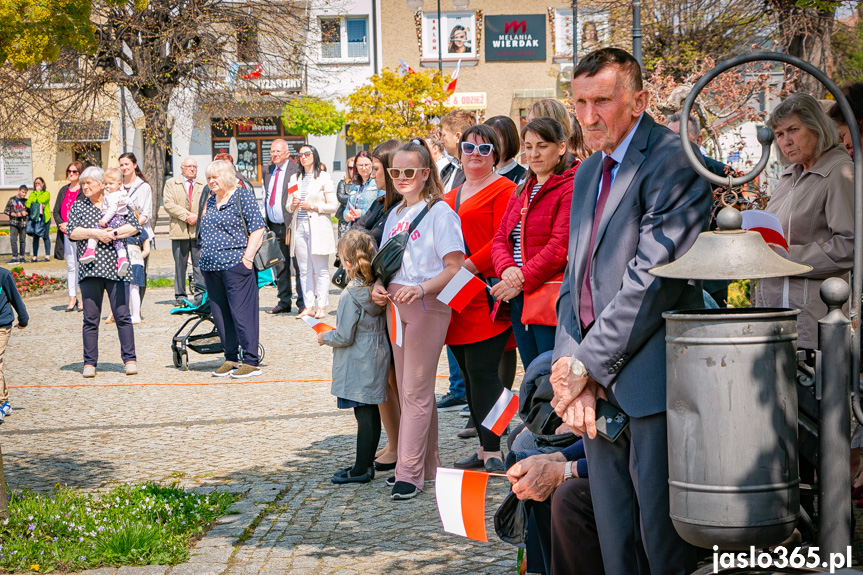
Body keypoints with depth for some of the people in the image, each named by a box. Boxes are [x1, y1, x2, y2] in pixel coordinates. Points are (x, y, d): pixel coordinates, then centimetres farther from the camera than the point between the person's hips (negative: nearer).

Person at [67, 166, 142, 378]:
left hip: (115, 267, -1)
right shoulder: (78, 206, 12)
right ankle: (89, 363, 7)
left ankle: (129, 359, 4)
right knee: (90, 318, 2)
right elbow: (71, 232, 0)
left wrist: (112, 234, -11)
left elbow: (135, 226, 0)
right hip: (89, 268, 1)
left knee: (122, 315, -2)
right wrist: (95, 233, -11)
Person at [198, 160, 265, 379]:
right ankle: (231, 359, 18)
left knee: (241, 312, -8)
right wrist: (203, 258, 17)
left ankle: (251, 361, -3)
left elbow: (257, 228, -9)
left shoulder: (242, 196, -4)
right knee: (220, 314, 9)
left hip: (235, 264, -8)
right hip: (210, 267, 8)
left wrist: (247, 257, -15)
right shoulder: (210, 201, 17)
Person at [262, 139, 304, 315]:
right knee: (280, 266, 12)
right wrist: (264, 221, 15)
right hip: (274, 226, 7)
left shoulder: (296, 170, -7)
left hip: (290, 226, -7)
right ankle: (284, 302, 19)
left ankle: (303, 304, 1)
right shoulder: (268, 171, 15)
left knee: (298, 265, -4)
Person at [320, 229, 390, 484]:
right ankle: (366, 464, 22)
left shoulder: (351, 295, -19)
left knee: (364, 416, -4)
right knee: (371, 414, 13)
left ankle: (361, 470, 3)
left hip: (358, 366, -8)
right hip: (377, 361, 8)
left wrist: (325, 337, 0)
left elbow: (344, 337, -17)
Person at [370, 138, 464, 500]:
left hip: (427, 305, -8)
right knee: (409, 389, 11)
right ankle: (427, 465, 20)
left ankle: (409, 473, -4)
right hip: (396, 306, 8)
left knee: (415, 391, -8)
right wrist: (378, 286, 2)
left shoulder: (439, 213, -7)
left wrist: (421, 289, -25)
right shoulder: (395, 215, 16)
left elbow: (455, 267, -13)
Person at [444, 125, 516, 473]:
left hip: (485, 295, -8)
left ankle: (493, 453, -5)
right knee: (469, 375, 10)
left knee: (482, 372, -10)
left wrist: (467, 267, -19)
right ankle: (485, 449, 17)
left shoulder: (503, 190, -4)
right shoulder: (450, 197, 20)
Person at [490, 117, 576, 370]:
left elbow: (560, 246, -16)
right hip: (519, 302, 8)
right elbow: (500, 238, 13)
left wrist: (522, 281, -17)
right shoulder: (522, 192, 19)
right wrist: (507, 269, -8)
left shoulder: (570, 188, -8)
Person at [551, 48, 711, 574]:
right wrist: (571, 365, 1)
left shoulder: (673, 162, -9)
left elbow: (654, 277, -17)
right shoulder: (587, 174, 19)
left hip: (649, 379, -8)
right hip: (599, 388, 8)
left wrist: (588, 364, -13)